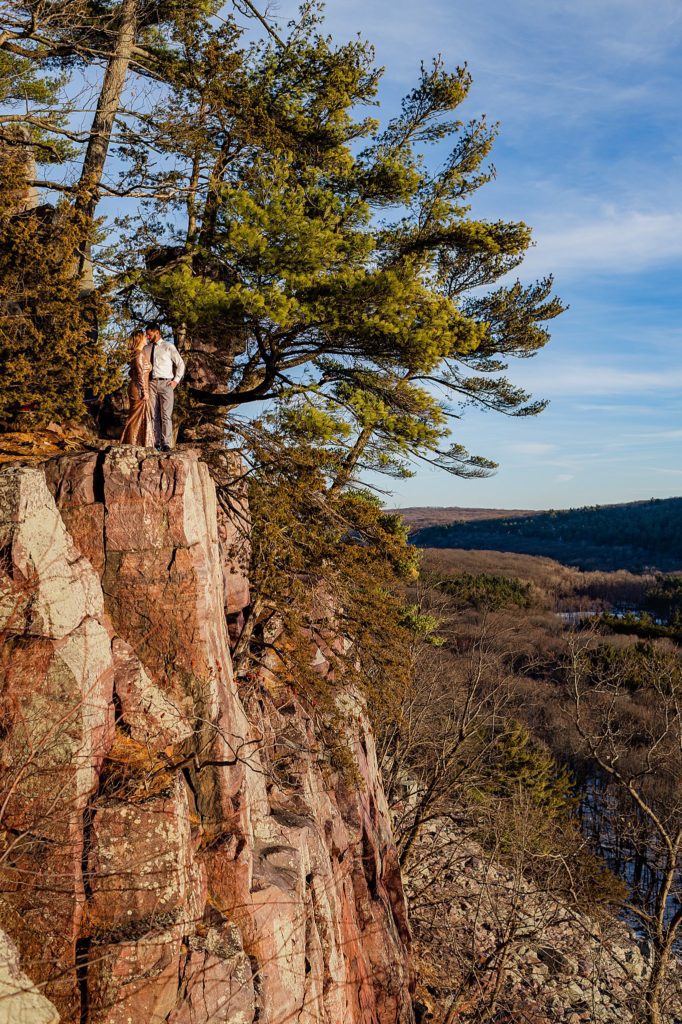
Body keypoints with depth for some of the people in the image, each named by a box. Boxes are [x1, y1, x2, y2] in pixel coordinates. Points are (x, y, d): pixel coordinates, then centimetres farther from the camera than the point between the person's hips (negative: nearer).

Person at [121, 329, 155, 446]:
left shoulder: (139, 353, 16)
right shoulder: (139, 354, -13)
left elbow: (132, 372, 21)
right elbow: (140, 374, -18)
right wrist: (144, 391, -19)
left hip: (136, 389, 9)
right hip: (139, 389, -9)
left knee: (140, 417, 12)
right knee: (137, 417, -5)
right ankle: (131, 444, -1)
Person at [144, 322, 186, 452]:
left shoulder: (168, 347, 1)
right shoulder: (147, 348, 13)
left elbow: (180, 364, 3)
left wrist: (176, 380, -3)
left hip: (166, 384, -4)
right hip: (151, 383, 4)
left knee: (166, 415, -8)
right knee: (154, 415, 2)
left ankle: (166, 444, -7)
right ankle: (156, 442, 6)